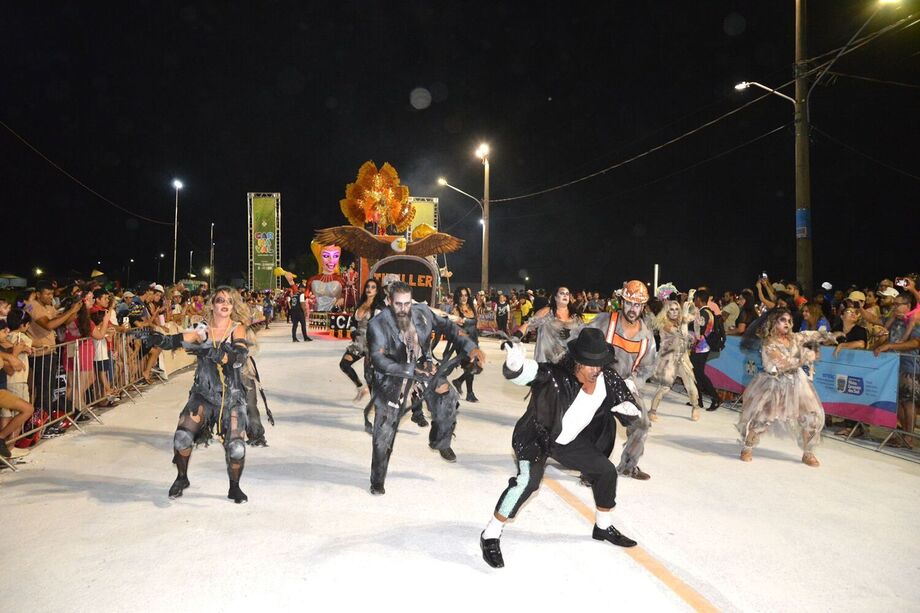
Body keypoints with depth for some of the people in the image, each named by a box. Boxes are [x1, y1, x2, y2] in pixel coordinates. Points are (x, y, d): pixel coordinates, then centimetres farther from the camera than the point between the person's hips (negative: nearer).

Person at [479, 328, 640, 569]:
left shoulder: (607, 379, -14)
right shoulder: (557, 376, -32)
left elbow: (624, 397, 2)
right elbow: (529, 372, -48)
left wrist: (627, 407, -23)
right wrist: (515, 364, -72)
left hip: (571, 440, 7)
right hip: (538, 436, -7)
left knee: (606, 471, 12)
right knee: (529, 480, -28)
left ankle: (603, 527, 39)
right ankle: (491, 536, -11)